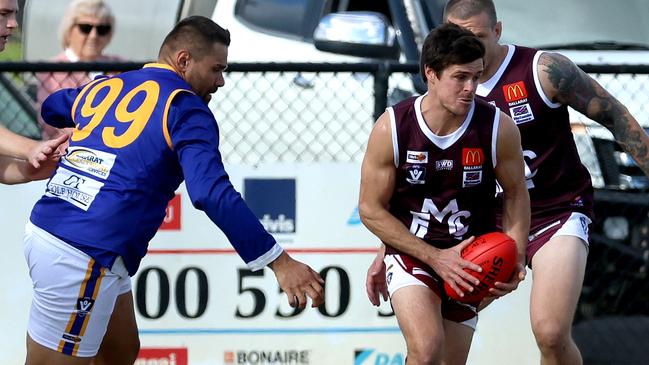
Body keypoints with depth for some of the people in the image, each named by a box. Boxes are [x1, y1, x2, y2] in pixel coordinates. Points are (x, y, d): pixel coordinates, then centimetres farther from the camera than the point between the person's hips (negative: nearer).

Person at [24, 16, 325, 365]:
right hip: (81, 257, -8)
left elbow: (51, 107, 39)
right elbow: (212, 194, -19)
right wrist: (279, 262, -20)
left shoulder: (103, 87, 16)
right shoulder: (185, 108, -6)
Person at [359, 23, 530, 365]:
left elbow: (516, 193, 5)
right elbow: (371, 209, -9)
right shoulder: (392, 128, -17)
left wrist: (516, 257, -9)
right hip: (410, 253, -3)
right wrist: (436, 258, -15)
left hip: (471, 259, 3)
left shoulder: (498, 128, -13)